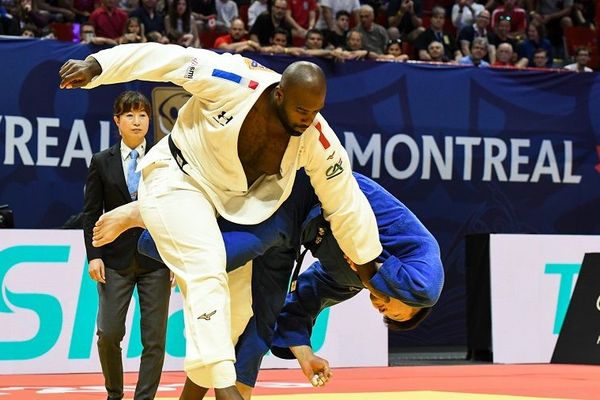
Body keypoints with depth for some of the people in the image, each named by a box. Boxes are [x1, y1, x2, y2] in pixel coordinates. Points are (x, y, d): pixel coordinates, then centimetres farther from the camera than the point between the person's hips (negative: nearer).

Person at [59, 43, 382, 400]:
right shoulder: (235, 82, -30)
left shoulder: (317, 140, -19)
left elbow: (346, 204, -9)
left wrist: (370, 268, -1)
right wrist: (97, 66, -26)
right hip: (178, 183, -6)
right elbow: (166, 58, -24)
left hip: (231, 205, 6)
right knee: (207, 274, -25)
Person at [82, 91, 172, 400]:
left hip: (155, 259, 0)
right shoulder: (101, 162, 6)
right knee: (108, 333, -4)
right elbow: (91, 213, 4)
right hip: (116, 259, 0)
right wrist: (94, 255, -6)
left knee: (154, 337, -2)